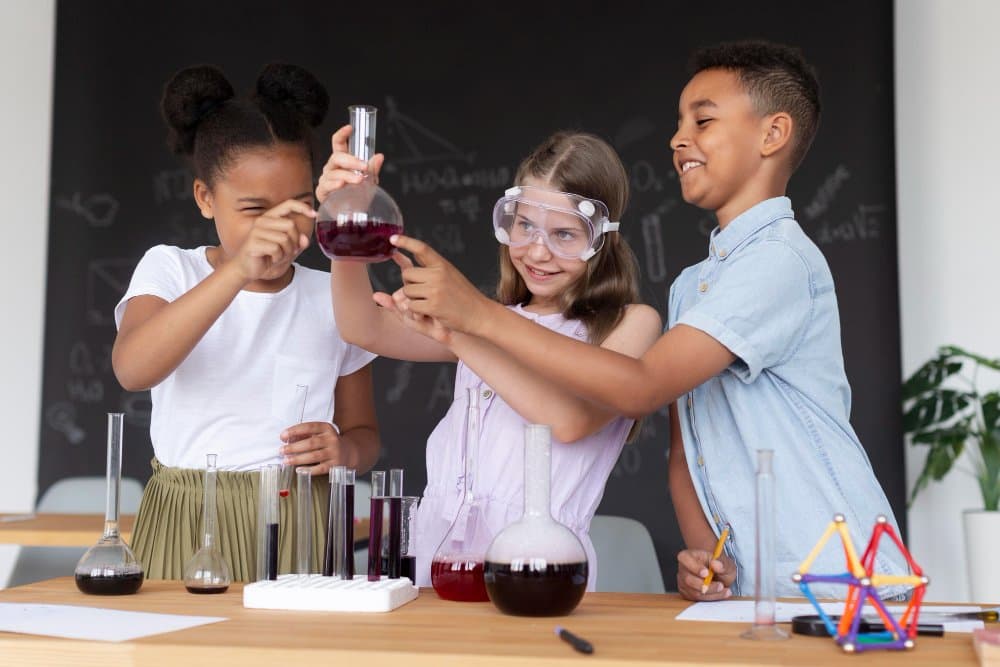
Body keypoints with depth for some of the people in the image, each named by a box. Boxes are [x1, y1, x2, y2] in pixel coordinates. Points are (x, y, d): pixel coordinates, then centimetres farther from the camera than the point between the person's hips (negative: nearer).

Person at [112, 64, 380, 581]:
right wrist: (238, 271, -32)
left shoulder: (333, 299, 6)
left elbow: (363, 432, 14)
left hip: (298, 536, 2)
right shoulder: (169, 270, 1)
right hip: (186, 530, -1)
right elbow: (132, 369, -21)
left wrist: (344, 450, -11)